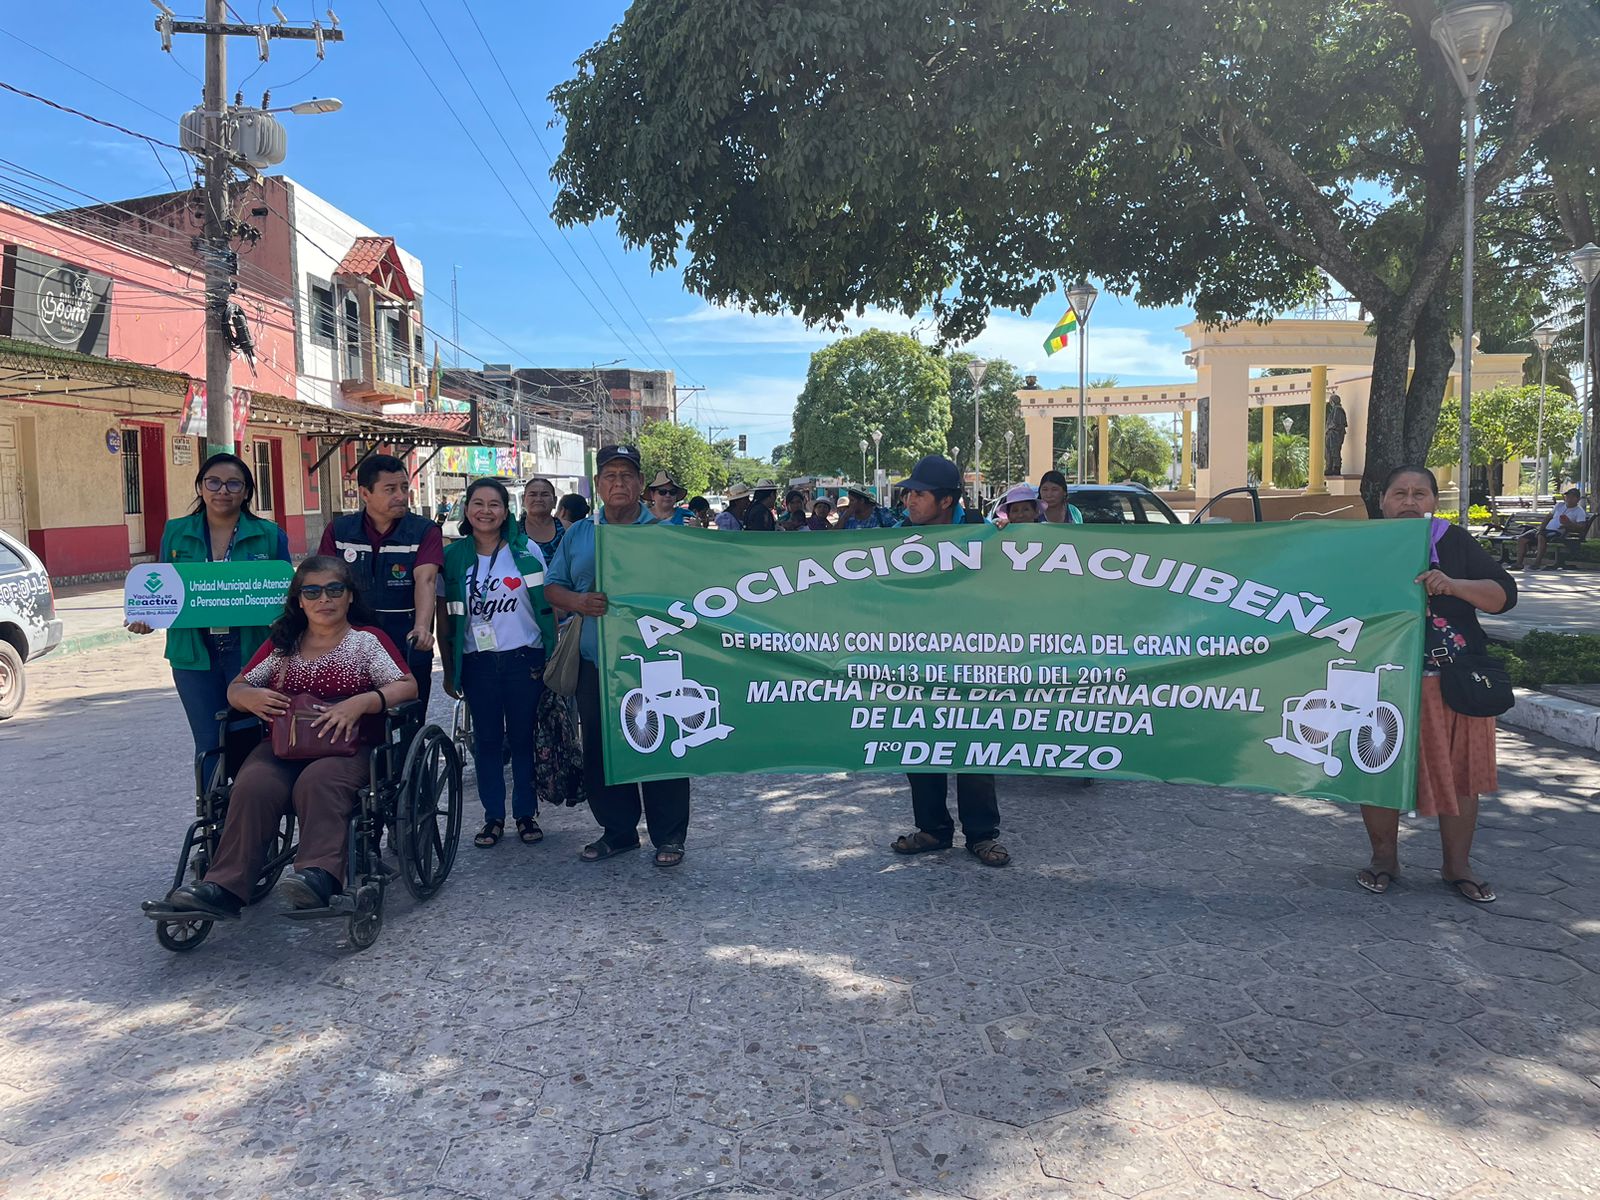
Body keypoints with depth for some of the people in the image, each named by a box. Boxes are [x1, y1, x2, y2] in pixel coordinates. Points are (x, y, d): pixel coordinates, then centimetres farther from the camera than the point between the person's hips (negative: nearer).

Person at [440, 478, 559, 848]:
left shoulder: (526, 550, 0)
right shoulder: (453, 556, 3)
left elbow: (546, 605, 3)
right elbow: (446, 616, 7)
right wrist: (449, 669, 7)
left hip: (523, 659, -1)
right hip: (477, 662, 1)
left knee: (522, 737, 5)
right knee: (486, 740, 7)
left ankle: (527, 814, 18)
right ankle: (493, 816, 18)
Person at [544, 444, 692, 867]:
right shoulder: (577, 536, 12)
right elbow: (553, 586, 12)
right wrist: (579, 602, -8)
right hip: (595, 662, 4)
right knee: (600, 750, 10)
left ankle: (668, 836, 14)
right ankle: (617, 831, 25)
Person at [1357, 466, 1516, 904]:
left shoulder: (1455, 542, 3)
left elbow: (1504, 594, -4)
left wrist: (1452, 585, -19)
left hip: (1454, 683, 1)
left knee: (1459, 773, 8)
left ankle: (1457, 866, 25)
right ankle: (1384, 859, 24)